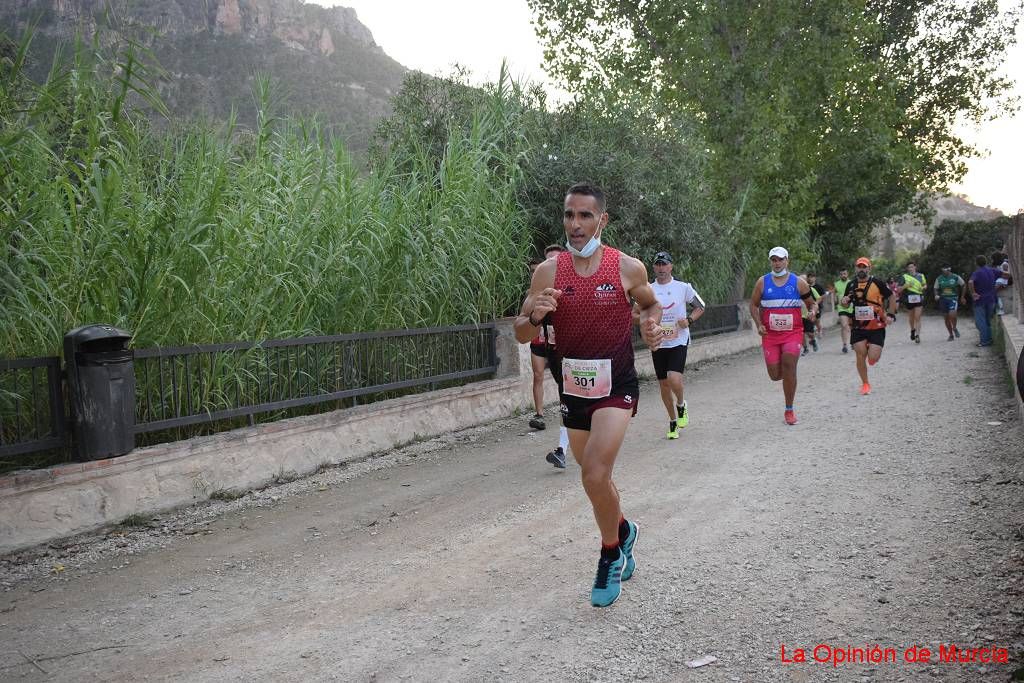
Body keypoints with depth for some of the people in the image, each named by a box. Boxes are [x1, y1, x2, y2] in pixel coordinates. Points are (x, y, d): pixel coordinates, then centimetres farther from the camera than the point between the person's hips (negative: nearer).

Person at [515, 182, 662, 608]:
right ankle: (623, 531, 49)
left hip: (616, 385, -4)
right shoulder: (548, 272, -4)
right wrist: (535, 315, -22)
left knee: (595, 475, -19)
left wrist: (652, 325, -9)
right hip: (573, 387, 4)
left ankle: (611, 555, 6)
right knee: (594, 476, 19)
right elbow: (521, 334, 0)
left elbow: (651, 304, 13)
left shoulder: (629, 268, -7)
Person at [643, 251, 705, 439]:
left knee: (674, 378, -21)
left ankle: (681, 405, 11)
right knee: (663, 383, 7)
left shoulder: (683, 287, -1)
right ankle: (673, 422, 25)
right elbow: (634, 313, 12)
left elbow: (700, 307, 10)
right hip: (657, 343, 3)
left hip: (678, 341, -3)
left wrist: (689, 320, -8)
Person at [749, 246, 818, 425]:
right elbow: (753, 305, 11)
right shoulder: (763, 282, 4)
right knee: (775, 375, -3)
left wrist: (813, 311, -13)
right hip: (770, 334, 1)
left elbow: (812, 303, 10)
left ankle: (789, 410, -7)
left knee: (789, 364, -19)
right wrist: (759, 325, -4)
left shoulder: (799, 282, 3)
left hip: (793, 332, -1)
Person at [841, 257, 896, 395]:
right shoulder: (851, 285, 5)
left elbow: (892, 297, 3)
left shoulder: (877, 283, -5)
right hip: (858, 327, 3)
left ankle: (872, 348, 28)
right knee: (860, 356, -2)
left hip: (876, 327, -3)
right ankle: (865, 384, 15)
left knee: (873, 358, -9)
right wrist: (844, 301, -7)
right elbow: (846, 304, 17)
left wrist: (890, 315, -6)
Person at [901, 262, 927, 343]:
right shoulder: (905, 277, 2)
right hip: (909, 299, 0)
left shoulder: (921, 275, 8)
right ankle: (912, 330, 40)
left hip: (919, 299, 0)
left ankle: (917, 335, -9)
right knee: (911, 317, 13)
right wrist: (905, 285, -18)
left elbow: (925, 285, 21)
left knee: (917, 318, -8)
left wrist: (923, 287, -1)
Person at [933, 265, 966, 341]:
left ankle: (954, 328, 8)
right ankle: (951, 335, 18)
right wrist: (936, 295, -11)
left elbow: (963, 285, 10)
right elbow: (936, 289, 10)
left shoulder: (956, 277, -3)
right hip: (943, 299, 3)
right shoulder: (939, 279, 2)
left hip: (953, 298, -3)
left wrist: (962, 297, 11)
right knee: (947, 317, 6)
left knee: (952, 315, -22)